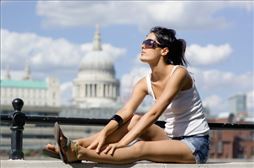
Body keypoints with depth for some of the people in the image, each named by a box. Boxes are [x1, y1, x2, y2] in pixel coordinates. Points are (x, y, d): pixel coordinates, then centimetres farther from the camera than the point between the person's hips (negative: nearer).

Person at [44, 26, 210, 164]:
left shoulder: (179, 73, -17)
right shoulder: (145, 83, 4)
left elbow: (153, 113, -26)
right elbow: (125, 113, -9)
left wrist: (122, 143, -31)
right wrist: (103, 134, -28)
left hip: (195, 145, -6)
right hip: (172, 139, 6)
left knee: (142, 148, -28)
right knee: (135, 120, -14)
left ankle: (79, 152, -38)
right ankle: (75, 145, -23)